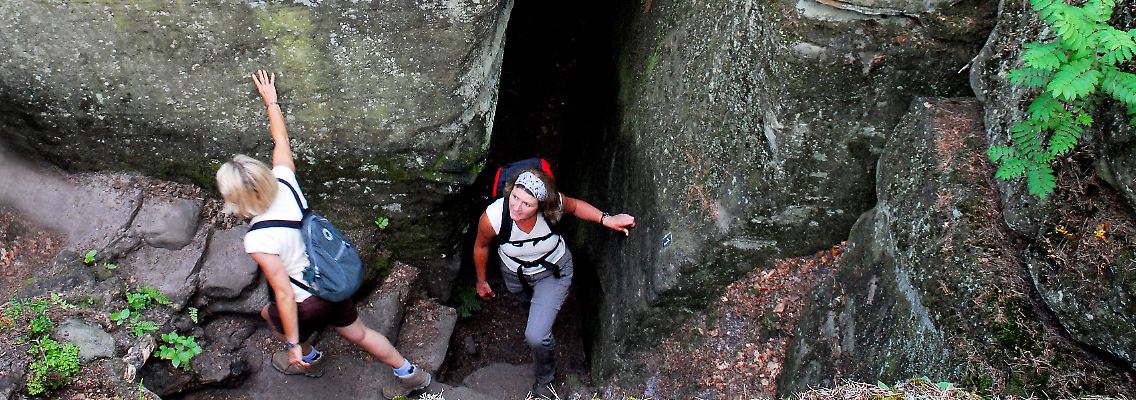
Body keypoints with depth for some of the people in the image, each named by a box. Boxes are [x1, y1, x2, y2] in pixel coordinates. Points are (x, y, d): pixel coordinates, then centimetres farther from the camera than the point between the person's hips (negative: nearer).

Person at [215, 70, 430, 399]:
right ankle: (410, 374, 39)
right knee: (357, 333, 27)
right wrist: (271, 100, 17)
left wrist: (293, 344, -18)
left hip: (308, 302, -6)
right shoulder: (284, 183, -16)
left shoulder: (258, 240, -30)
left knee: (270, 313, 30)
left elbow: (284, 292, -27)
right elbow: (281, 140, 1)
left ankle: (308, 359, 55)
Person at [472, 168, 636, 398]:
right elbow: (481, 247, -13)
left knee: (536, 336, -14)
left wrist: (606, 219, -23)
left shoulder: (554, 204, -36)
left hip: (553, 273, -2)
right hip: (515, 276, 2)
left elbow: (575, 206, -9)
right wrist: (481, 282, 2)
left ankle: (544, 379, 19)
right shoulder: (493, 217, -37)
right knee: (529, 305, 35)